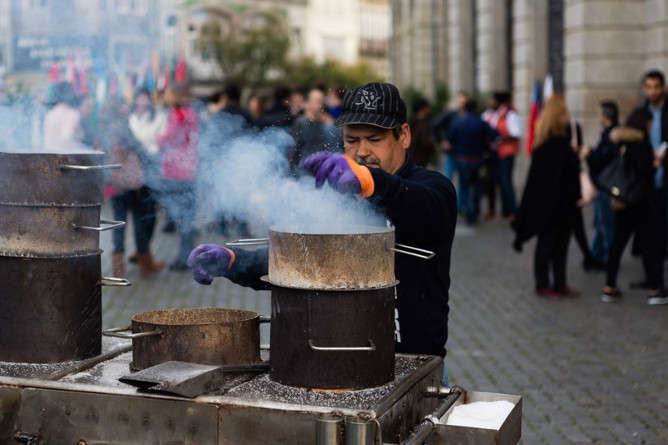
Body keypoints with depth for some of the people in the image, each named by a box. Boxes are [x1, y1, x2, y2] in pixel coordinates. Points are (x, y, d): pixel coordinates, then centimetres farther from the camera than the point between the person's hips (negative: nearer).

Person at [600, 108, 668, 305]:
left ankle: (609, 288, 12)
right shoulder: (639, 141, -14)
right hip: (639, 200, -7)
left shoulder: (620, 140, 9)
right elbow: (645, 170, -19)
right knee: (648, 242, 1)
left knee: (618, 241, 10)